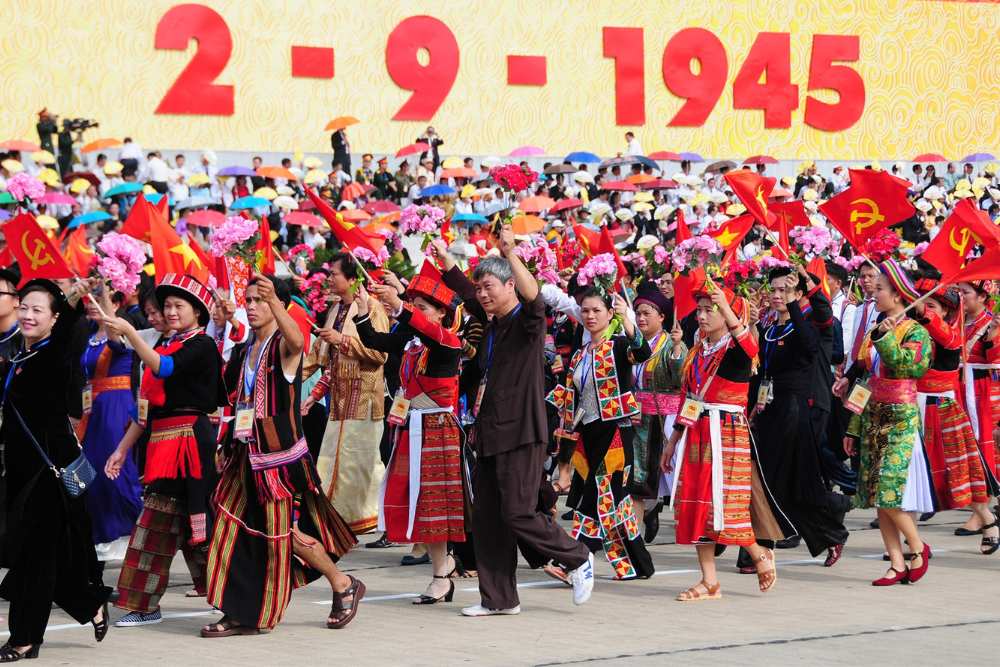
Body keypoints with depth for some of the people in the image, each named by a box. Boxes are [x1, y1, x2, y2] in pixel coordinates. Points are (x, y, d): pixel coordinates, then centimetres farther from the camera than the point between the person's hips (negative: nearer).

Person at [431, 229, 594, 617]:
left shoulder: (527, 322, -7)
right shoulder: (492, 326, 16)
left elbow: (533, 296, -28)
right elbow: (464, 291, 27)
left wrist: (510, 255, -38)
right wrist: (444, 259, 15)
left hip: (521, 434, -8)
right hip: (491, 436, 8)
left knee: (518, 514, -11)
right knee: (487, 519, 7)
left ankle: (577, 559, 9)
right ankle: (498, 599, 13)